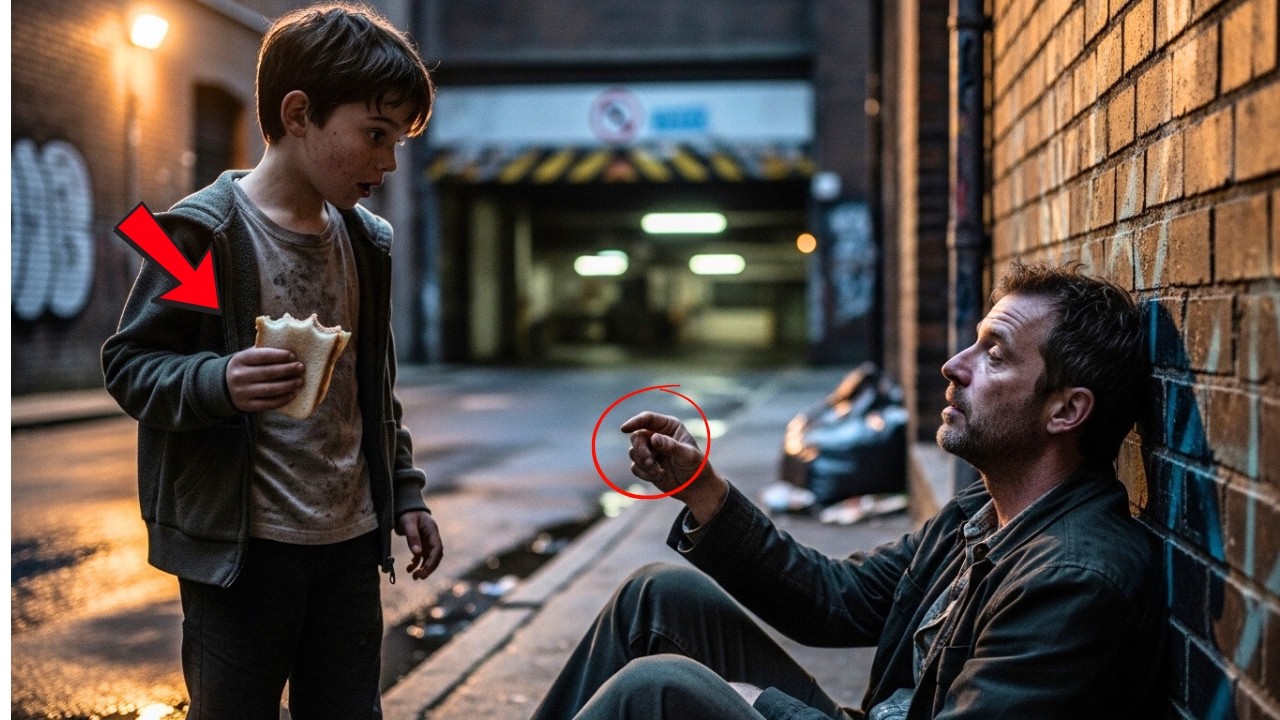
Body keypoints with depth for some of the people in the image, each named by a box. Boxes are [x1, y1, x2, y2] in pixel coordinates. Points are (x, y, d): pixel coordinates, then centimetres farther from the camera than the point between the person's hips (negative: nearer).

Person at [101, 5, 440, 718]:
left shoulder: (367, 240, 10)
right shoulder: (205, 231, -11)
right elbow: (130, 362, -9)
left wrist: (404, 491, 16)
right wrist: (218, 383, -28)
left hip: (352, 540, 6)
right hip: (242, 547, -6)